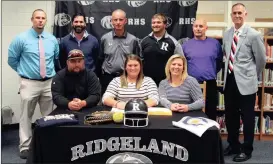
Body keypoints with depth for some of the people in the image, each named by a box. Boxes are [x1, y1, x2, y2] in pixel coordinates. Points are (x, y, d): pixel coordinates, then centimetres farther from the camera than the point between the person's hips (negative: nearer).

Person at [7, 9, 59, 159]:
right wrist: (24, 71, 6)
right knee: (26, 116, 3)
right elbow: (12, 59, 3)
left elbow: (56, 58, 21)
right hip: (29, 83, -3)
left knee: (49, 115, 11)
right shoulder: (21, 38, -5)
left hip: (49, 83, 4)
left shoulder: (52, 39, 7)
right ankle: (25, 146, 14)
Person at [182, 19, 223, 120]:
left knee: (211, 114, 8)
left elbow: (219, 61, 14)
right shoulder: (186, 45, 2)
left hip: (210, 85, 0)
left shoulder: (215, 43, 3)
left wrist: (213, 73, 10)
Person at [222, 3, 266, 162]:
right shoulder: (227, 34, 7)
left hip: (246, 81, -5)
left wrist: (253, 76, 9)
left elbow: (261, 60, -2)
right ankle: (233, 145, 33)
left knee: (247, 118, 6)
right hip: (229, 80, 6)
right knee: (230, 116, 15)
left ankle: (247, 150, 23)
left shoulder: (253, 35, -10)